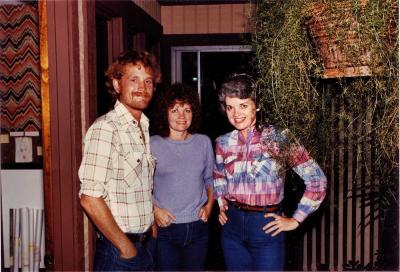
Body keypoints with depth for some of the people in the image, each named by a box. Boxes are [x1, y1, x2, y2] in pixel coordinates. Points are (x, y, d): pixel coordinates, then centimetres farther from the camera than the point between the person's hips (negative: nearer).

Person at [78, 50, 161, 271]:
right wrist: (125, 247, -16)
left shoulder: (144, 127, 7)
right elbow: (90, 198, -23)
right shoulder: (105, 129, -18)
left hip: (146, 243, 8)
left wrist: (152, 226, 7)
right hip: (118, 250, -7)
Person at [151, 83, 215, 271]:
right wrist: (154, 210, -12)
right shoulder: (153, 144, -7)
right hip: (165, 229, -3)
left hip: (198, 228, 3)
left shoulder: (204, 142, 3)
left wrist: (209, 205, 1)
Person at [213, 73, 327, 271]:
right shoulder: (223, 143, 2)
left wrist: (296, 220, -7)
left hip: (266, 228, -4)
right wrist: (221, 203, 10)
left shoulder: (277, 139, -10)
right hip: (232, 226, 4)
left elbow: (316, 180, -9)